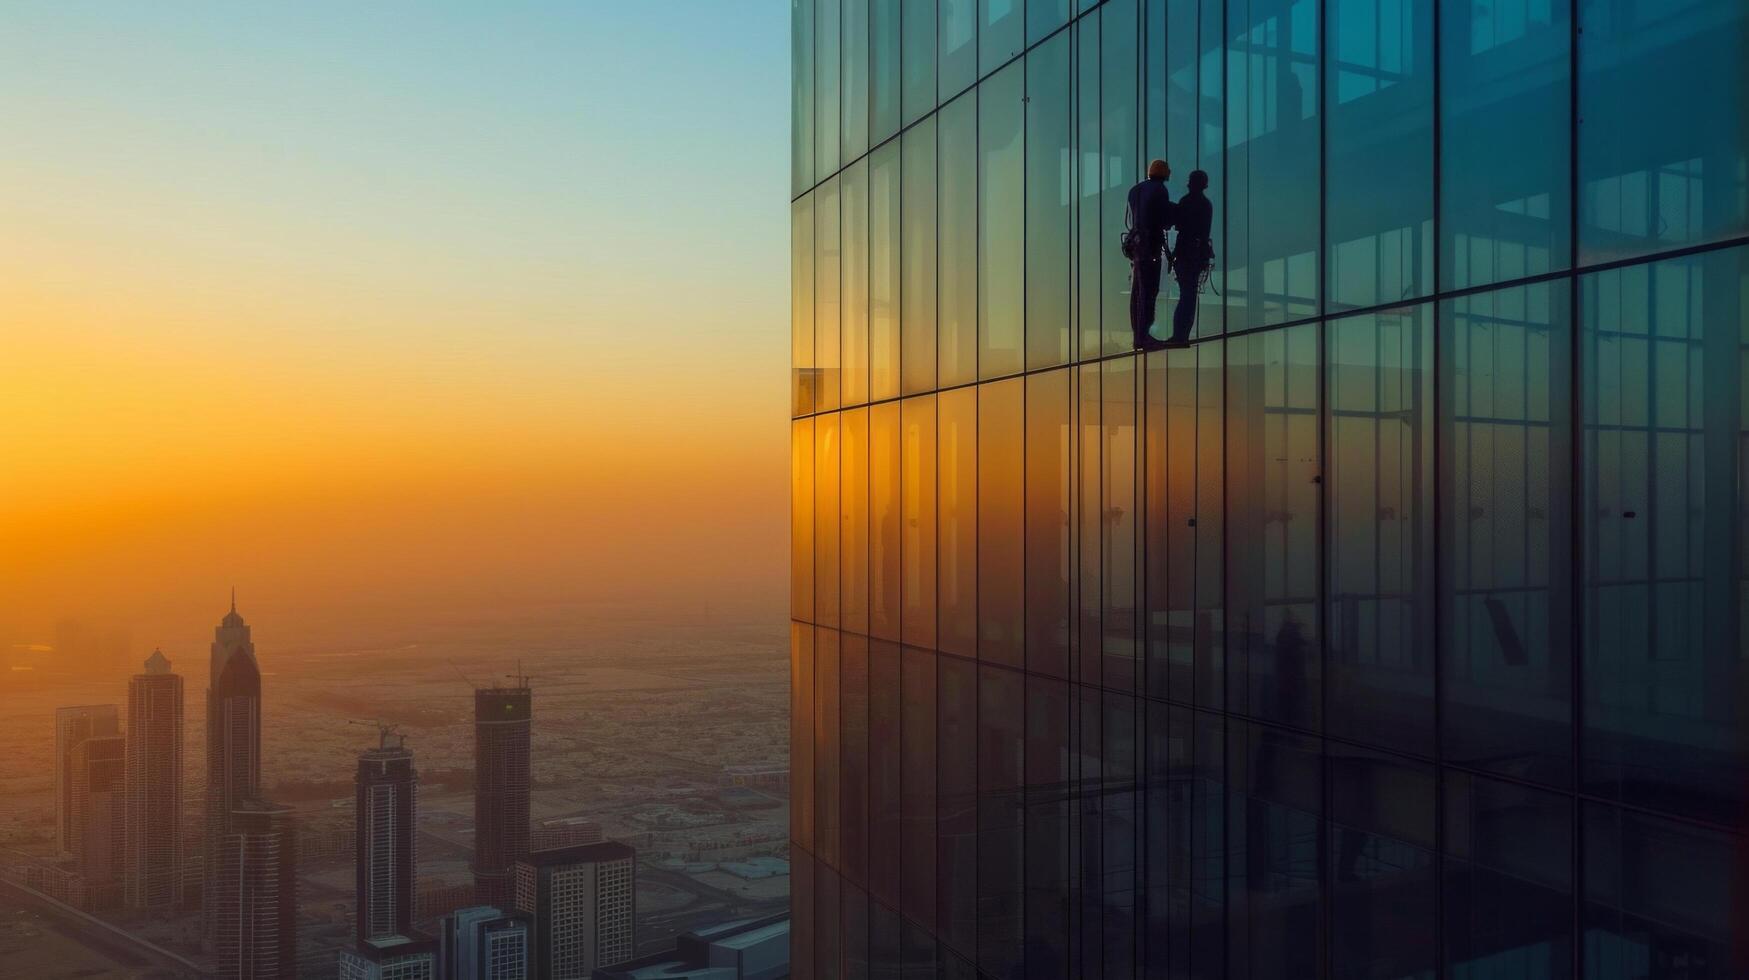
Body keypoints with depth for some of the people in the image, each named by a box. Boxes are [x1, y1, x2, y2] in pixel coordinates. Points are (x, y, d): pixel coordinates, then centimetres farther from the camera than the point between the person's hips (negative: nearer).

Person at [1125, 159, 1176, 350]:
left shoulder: (1134, 190, 13)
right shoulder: (1160, 190, -7)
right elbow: (1166, 221, -8)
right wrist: (1172, 214, 13)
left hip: (1135, 243, 7)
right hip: (1151, 244, -7)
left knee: (1137, 290, 10)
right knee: (1148, 291, -6)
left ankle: (1137, 334, 13)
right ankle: (1143, 336, -9)